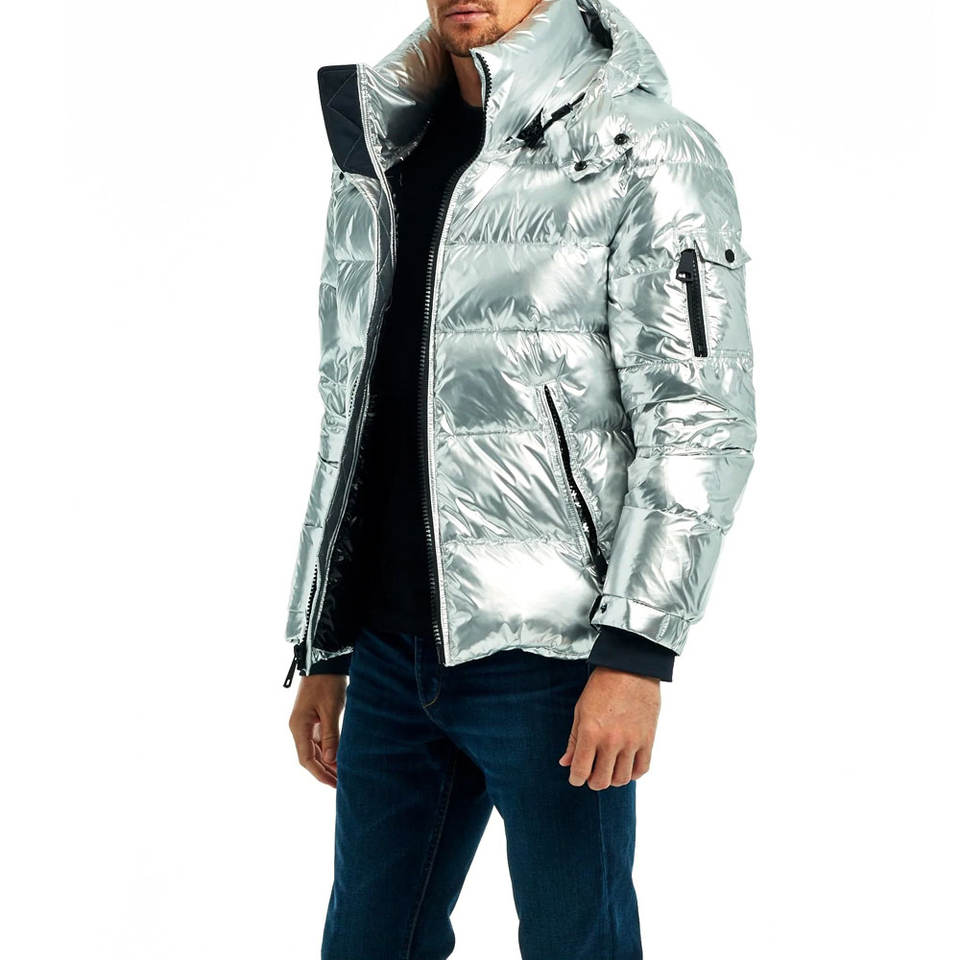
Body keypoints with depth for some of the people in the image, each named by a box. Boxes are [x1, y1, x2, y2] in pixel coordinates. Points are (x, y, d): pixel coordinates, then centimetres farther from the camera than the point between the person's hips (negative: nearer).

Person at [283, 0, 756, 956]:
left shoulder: (647, 153, -5)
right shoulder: (381, 166, 14)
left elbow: (702, 422, -12)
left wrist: (635, 653, -19)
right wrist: (321, 651, 17)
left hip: (547, 659, -6)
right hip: (391, 651, 6)